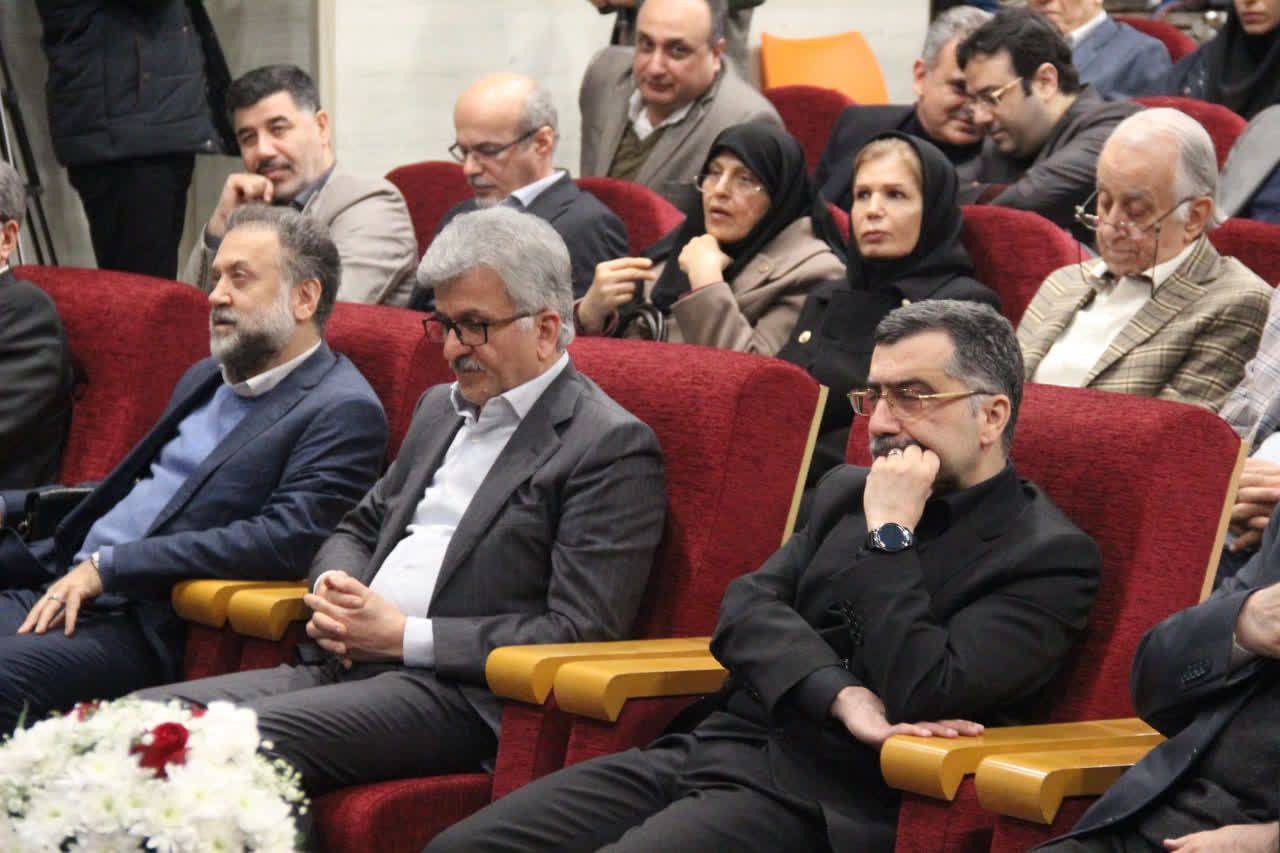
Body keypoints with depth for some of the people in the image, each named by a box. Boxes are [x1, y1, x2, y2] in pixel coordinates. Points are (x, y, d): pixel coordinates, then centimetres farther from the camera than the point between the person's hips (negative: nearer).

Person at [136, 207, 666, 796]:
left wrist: (407, 636, -13)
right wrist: (335, 587, 5)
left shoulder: (612, 446, -4)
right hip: (343, 665, 8)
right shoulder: (442, 408, 23)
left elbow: (582, 635, -12)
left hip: (460, 697, -8)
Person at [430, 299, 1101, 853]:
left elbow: (922, 693, -14)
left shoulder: (1050, 557, -3)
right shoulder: (848, 493, 20)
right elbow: (747, 610, 6)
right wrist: (843, 697, -12)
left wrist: (889, 533, -8)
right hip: (710, 744, 7)